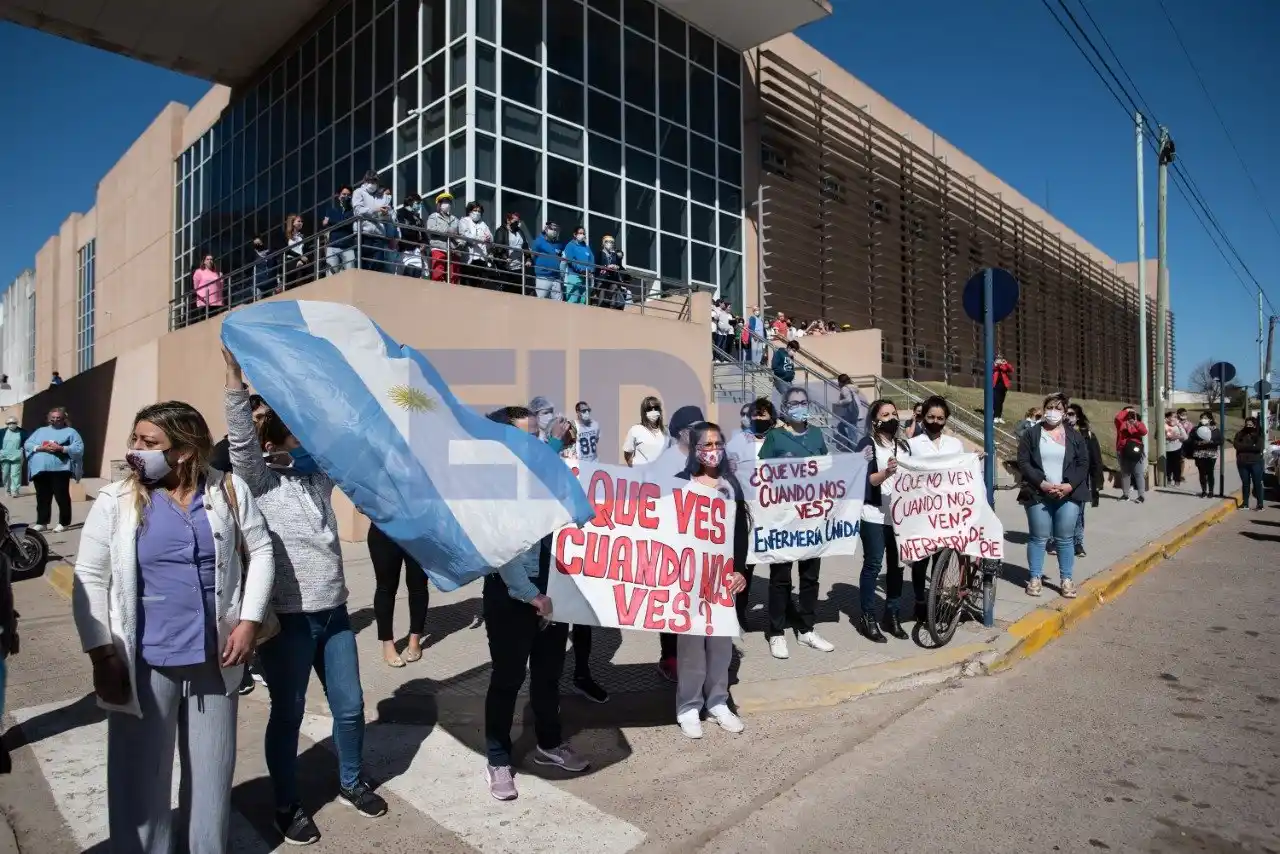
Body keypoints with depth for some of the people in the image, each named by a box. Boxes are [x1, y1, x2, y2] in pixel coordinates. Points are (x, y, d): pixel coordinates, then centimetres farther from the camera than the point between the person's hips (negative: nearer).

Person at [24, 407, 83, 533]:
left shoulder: (70, 431, 5)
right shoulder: (41, 430, 19)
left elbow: (79, 448, -7)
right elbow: (27, 445, 11)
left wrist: (61, 448, -17)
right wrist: (40, 448, -8)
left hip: (60, 469, -5)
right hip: (40, 469, 5)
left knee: (62, 497, -1)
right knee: (42, 498, 11)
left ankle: (63, 523, 7)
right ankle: (41, 522, 19)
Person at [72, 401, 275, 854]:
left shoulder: (229, 490, -2)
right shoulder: (115, 501, -4)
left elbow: (259, 552, 3)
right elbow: (90, 579, -3)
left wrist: (249, 621, -6)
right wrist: (102, 655, -8)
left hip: (214, 659, 2)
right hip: (144, 664, -1)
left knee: (212, 770, 16)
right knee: (141, 775, 10)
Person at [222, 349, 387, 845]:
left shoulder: (321, 475, 8)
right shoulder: (258, 483, -6)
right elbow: (240, 440, -21)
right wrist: (235, 375, -31)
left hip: (333, 612, 5)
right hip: (286, 617, -5)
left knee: (349, 705, 14)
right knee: (288, 712, 10)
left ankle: (351, 784, 36)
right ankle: (286, 805, 30)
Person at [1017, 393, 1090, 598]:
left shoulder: (1075, 436, 9)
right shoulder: (1031, 434, 3)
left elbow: (1083, 463, 4)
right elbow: (1023, 462, -4)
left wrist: (1070, 485, -11)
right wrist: (1042, 483, -15)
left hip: (1068, 494, 2)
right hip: (1038, 494, -1)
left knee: (1065, 539, 5)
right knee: (1039, 538, 2)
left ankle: (1066, 580, 14)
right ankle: (1035, 578, 11)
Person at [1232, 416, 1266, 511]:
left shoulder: (1259, 434, 1)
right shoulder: (1240, 434, 7)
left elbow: (1259, 447, -14)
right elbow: (1236, 445, -7)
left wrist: (1244, 446, -12)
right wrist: (1251, 446, -13)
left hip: (1255, 462, -2)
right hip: (1242, 462, 2)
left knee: (1257, 483, 0)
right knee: (1245, 483, 9)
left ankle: (1259, 503, 5)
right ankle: (1245, 502, 15)